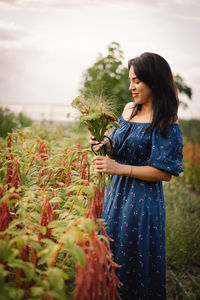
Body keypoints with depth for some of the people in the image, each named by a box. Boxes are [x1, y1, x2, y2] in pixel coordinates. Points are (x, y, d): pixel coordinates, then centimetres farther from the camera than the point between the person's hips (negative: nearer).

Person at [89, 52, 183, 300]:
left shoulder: (165, 123, -15)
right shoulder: (129, 109, 5)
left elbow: (165, 173, -17)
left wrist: (119, 168, -21)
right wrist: (107, 146, -7)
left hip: (143, 199, -7)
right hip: (117, 192, 7)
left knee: (134, 258, 7)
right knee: (112, 254, 18)